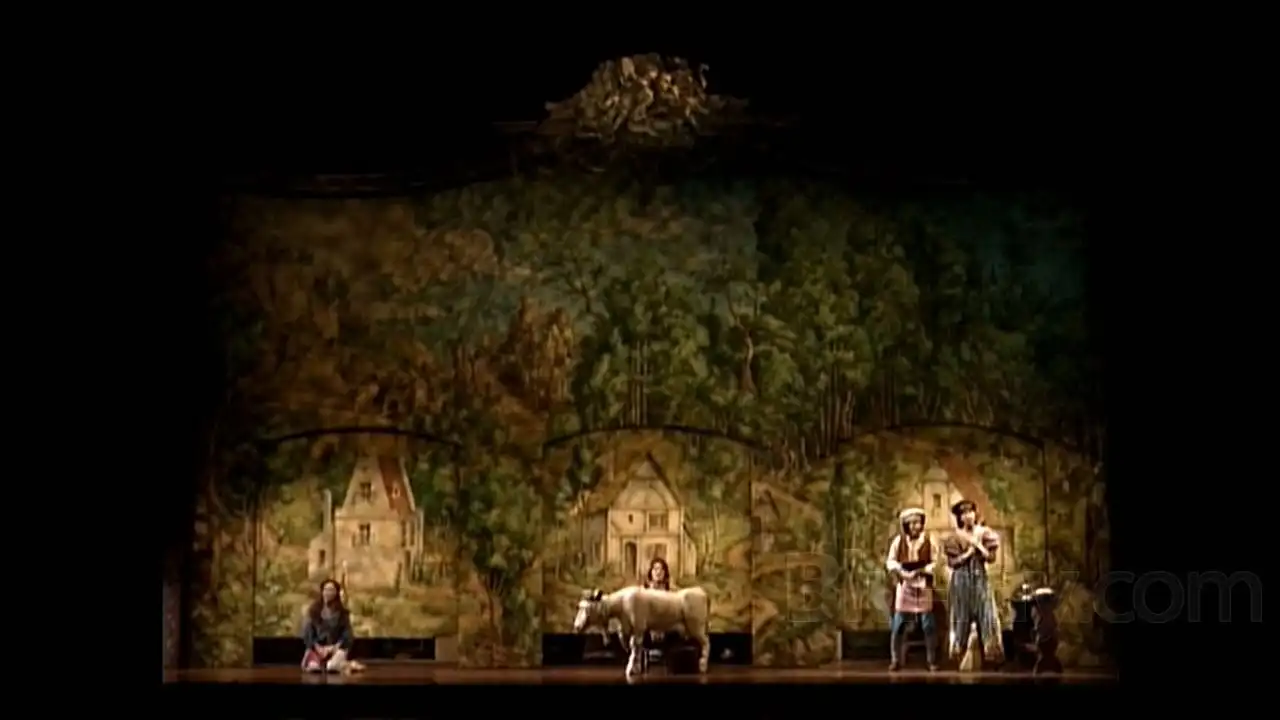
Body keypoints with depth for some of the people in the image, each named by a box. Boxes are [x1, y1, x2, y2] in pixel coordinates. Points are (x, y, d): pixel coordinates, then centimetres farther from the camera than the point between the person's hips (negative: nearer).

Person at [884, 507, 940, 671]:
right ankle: (896, 659, 8)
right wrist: (902, 573, -18)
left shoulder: (929, 539, -2)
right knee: (898, 624, 0)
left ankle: (932, 661, 5)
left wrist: (919, 571, -17)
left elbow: (935, 563, -3)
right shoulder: (899, 540, 0)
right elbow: (890, 561, -1)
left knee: (928, 625, -2)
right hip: (904, 586, 1)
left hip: (923, 586, -1)